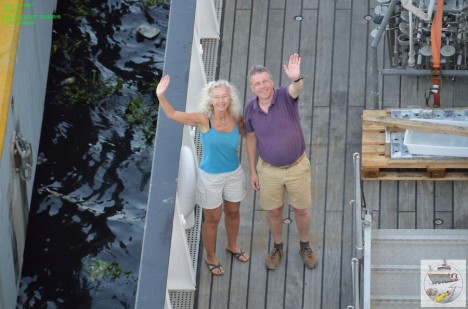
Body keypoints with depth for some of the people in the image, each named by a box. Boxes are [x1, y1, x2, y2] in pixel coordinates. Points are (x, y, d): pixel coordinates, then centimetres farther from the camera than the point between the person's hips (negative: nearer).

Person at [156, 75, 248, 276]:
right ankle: (211, 258, 36)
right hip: (210, 177, -4)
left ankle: (232, 246, 52)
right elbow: (172, 115, -30)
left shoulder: (235, 118, -12)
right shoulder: (203, 120, -23)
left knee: (233, 213, 25)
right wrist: (160, 96, -45)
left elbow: (247, 133, 9)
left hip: (234, 174, 4)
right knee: (212, 219, 13)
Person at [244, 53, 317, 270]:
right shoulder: (250, 108, -13)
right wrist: (252, 171, 4)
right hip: (268, 170, 2)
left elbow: (297, 89, -47)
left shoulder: (285, 96, -22)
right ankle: (278, 247, 43)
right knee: (274, 212, 18)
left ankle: (305, 246, 41)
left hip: (297, 167, -2)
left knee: (301, 210, 16)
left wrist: (296, 79, -72)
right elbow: (250, 138, 1)